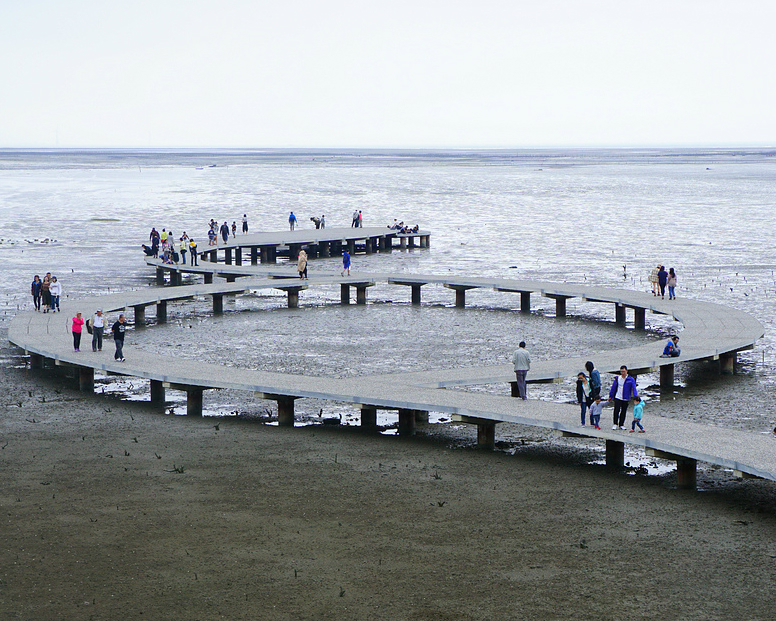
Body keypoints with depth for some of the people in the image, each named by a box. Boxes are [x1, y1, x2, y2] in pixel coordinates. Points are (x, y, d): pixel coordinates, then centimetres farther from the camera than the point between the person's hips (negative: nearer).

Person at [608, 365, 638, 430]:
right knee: (616, 411, -8)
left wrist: (636, 396, -21)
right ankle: (615, 424, 3)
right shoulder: (617, 378, 3)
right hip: (617, 398, 0)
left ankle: (621, 425, 17)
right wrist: (611, 396, 12)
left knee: (624, 412, 6)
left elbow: (634, 388, -9)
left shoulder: (631, 379, -2)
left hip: (626, 399, 0)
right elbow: (613, 387, 10)